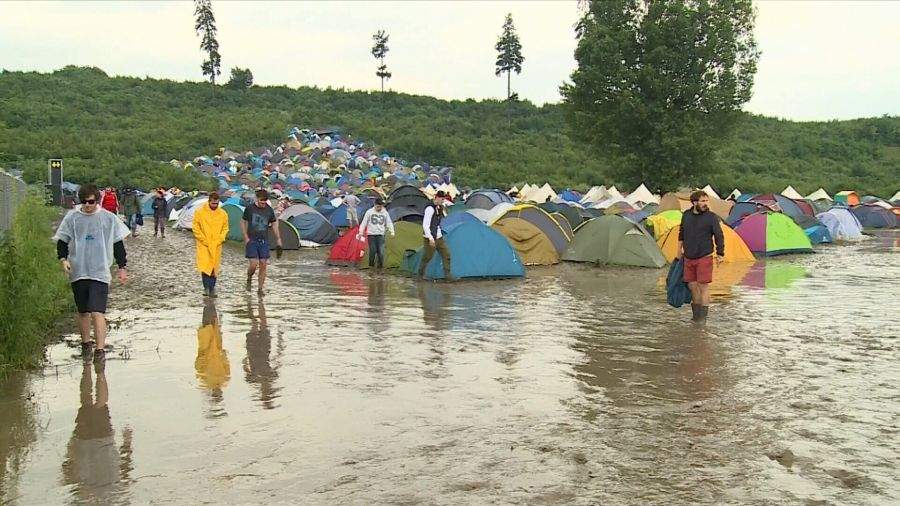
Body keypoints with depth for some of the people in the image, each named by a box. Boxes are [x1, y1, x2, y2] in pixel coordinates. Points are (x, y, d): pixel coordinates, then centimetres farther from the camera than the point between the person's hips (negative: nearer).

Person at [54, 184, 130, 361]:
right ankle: (85, 343, 31)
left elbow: (118, 244, 7)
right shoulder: (72, 217, 2)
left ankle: (100, 348, -11)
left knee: (97, 312, -12)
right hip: (78, 272, 3)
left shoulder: (109, 218, 0)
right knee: (82, 311, 14)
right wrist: (63, 259, -8)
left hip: (100, 273, -3)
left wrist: (121, 268, 7)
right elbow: (62, 240, 9)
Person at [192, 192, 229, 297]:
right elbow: (195, 227, -1)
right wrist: (203, 239, -7)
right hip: (204, 245, -2)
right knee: (204, 266, -10)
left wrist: (220, 239, -2)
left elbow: (225, 228, 11)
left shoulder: (223, 214, 2)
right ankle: (206, 287, -2)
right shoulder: (200, 212, -4)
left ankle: (212, 287, 14)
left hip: (216, 245, 2)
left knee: (214, 267, 4)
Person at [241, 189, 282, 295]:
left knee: (263, 265, -1)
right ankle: (249, 279, 19)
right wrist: (246, 237, -3)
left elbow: (274, 225, 14)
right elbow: (243, 223, 5)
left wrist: (278, 239, 11)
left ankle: (260, 288, 9)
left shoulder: (269, 210, 3)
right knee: (253, 264, -11)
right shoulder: (250, 209, -4)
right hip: (252, 241, -2)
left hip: (264, 241, 3)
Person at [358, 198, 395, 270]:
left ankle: (380, 266, 1)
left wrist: (392, 232, -3)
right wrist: (361, 232, 0)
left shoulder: (385, 213, 7)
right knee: (372, 251, -4)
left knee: (381, 252, -8)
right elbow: (364, 222, 3)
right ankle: (371, 265, 11)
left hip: (380, 235, 1)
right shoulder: (369, 212, 0)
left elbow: (389, 223, 10)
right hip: (371, 235, -1)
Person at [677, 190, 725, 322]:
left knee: (703, 286, -4)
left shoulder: (711, 217, -7)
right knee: (692, 285, 9)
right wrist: (680, 249, 22)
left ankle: (703, 316, 4)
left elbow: (719, 236, -4)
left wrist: (720, 254, -5)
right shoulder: (686, 215, 6)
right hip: (688, 258, 4)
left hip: (704, 258, -4)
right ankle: (696, 314, 23)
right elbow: (681, 233, 20)